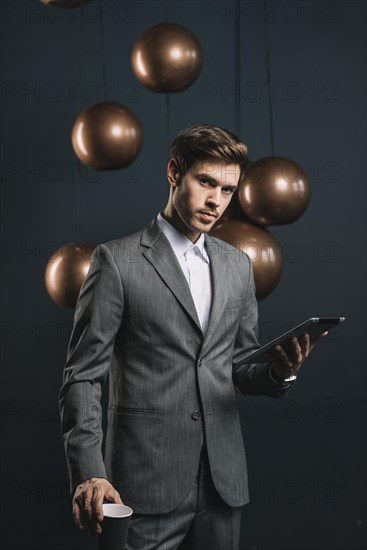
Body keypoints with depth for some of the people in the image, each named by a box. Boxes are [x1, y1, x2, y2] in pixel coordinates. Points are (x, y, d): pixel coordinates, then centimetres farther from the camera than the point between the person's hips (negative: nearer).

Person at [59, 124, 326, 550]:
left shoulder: (237, 265, 12)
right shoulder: (117, 260, -4)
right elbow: (83, 376, -5)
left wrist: (277, 370, -6)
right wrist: (88, 474, -16)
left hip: (223, 482, 5)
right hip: (147, 483, -5)